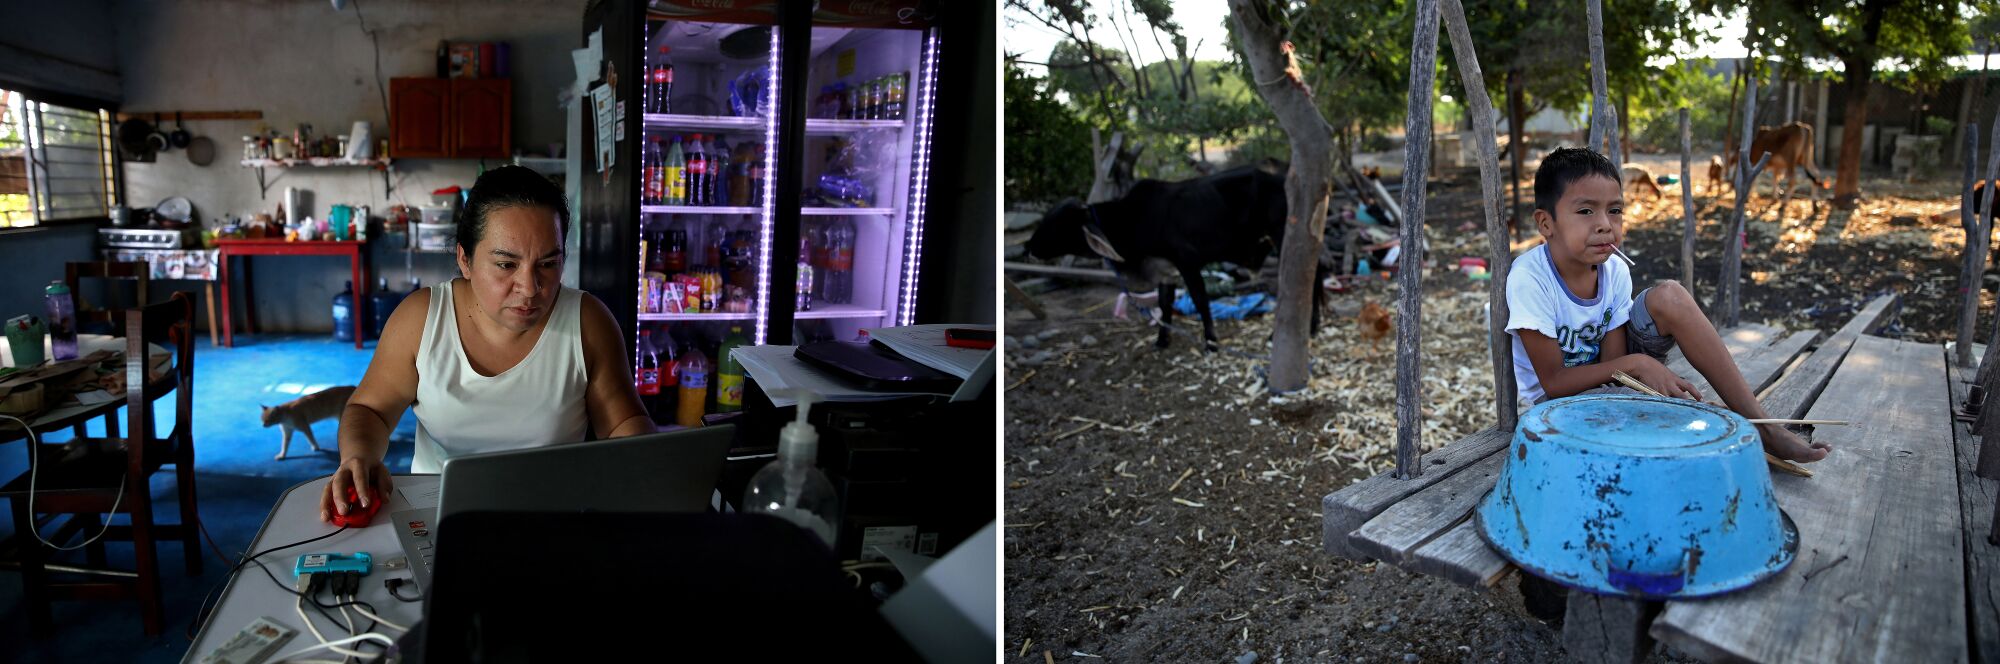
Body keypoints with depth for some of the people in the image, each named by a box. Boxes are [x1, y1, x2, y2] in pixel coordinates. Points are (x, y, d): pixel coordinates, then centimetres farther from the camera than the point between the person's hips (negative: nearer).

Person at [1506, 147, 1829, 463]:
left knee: (1668, 296, -16)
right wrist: (1636, 363, -29)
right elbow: (1553, 381, -25)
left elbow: (1611, 362, -10)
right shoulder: (1530, 278, -28)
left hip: (1608, 378, 6)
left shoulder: (1615, 271, -11)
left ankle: (1760, 424, -13)